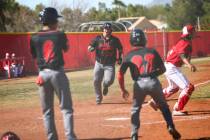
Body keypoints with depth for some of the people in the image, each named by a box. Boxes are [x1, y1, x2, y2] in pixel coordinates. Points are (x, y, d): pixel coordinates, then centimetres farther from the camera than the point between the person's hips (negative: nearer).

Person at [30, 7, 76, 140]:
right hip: (57, 72, -2)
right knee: (66, 107, 3)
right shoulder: (59, 35, -3)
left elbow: (34, 55, 11)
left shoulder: (35, 38, 1)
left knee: (47, 109, 11)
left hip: (43, 74, 2)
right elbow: (66, 48, 16)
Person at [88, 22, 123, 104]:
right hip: (99, 63, 2)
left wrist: (119, 58, 3)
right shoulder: (98, 38, -2)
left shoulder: (115, 40, -3)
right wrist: (91, 48, -24)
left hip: (110, 65, -2)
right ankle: (98, 98, 27)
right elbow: (90, 47, -1)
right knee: (96, 81, 4)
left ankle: (105, 86, 22)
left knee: (109, 80, -17)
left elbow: (120, 49, 12)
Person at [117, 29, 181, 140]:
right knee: (163, 106, 20)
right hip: (153, 82, 1)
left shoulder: (129, 55, 8)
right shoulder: (152, 51, 12)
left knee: (135, 110, 17)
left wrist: (123, 90, 13)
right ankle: (171, 127, 7)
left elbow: (120, 74, 4)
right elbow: (163, 69, 16)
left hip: (139, 84, -1)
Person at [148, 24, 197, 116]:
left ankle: (155, 101, 41)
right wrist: (188, 64, -52)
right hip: (172, 68, -11)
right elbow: (181, 54, -35)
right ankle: (177, 110, -12)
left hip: (168, 66, 11)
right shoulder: (186, 43, -17)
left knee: (174, 87, 32)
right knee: (188, 87, -15)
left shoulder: (182, 42, 12)